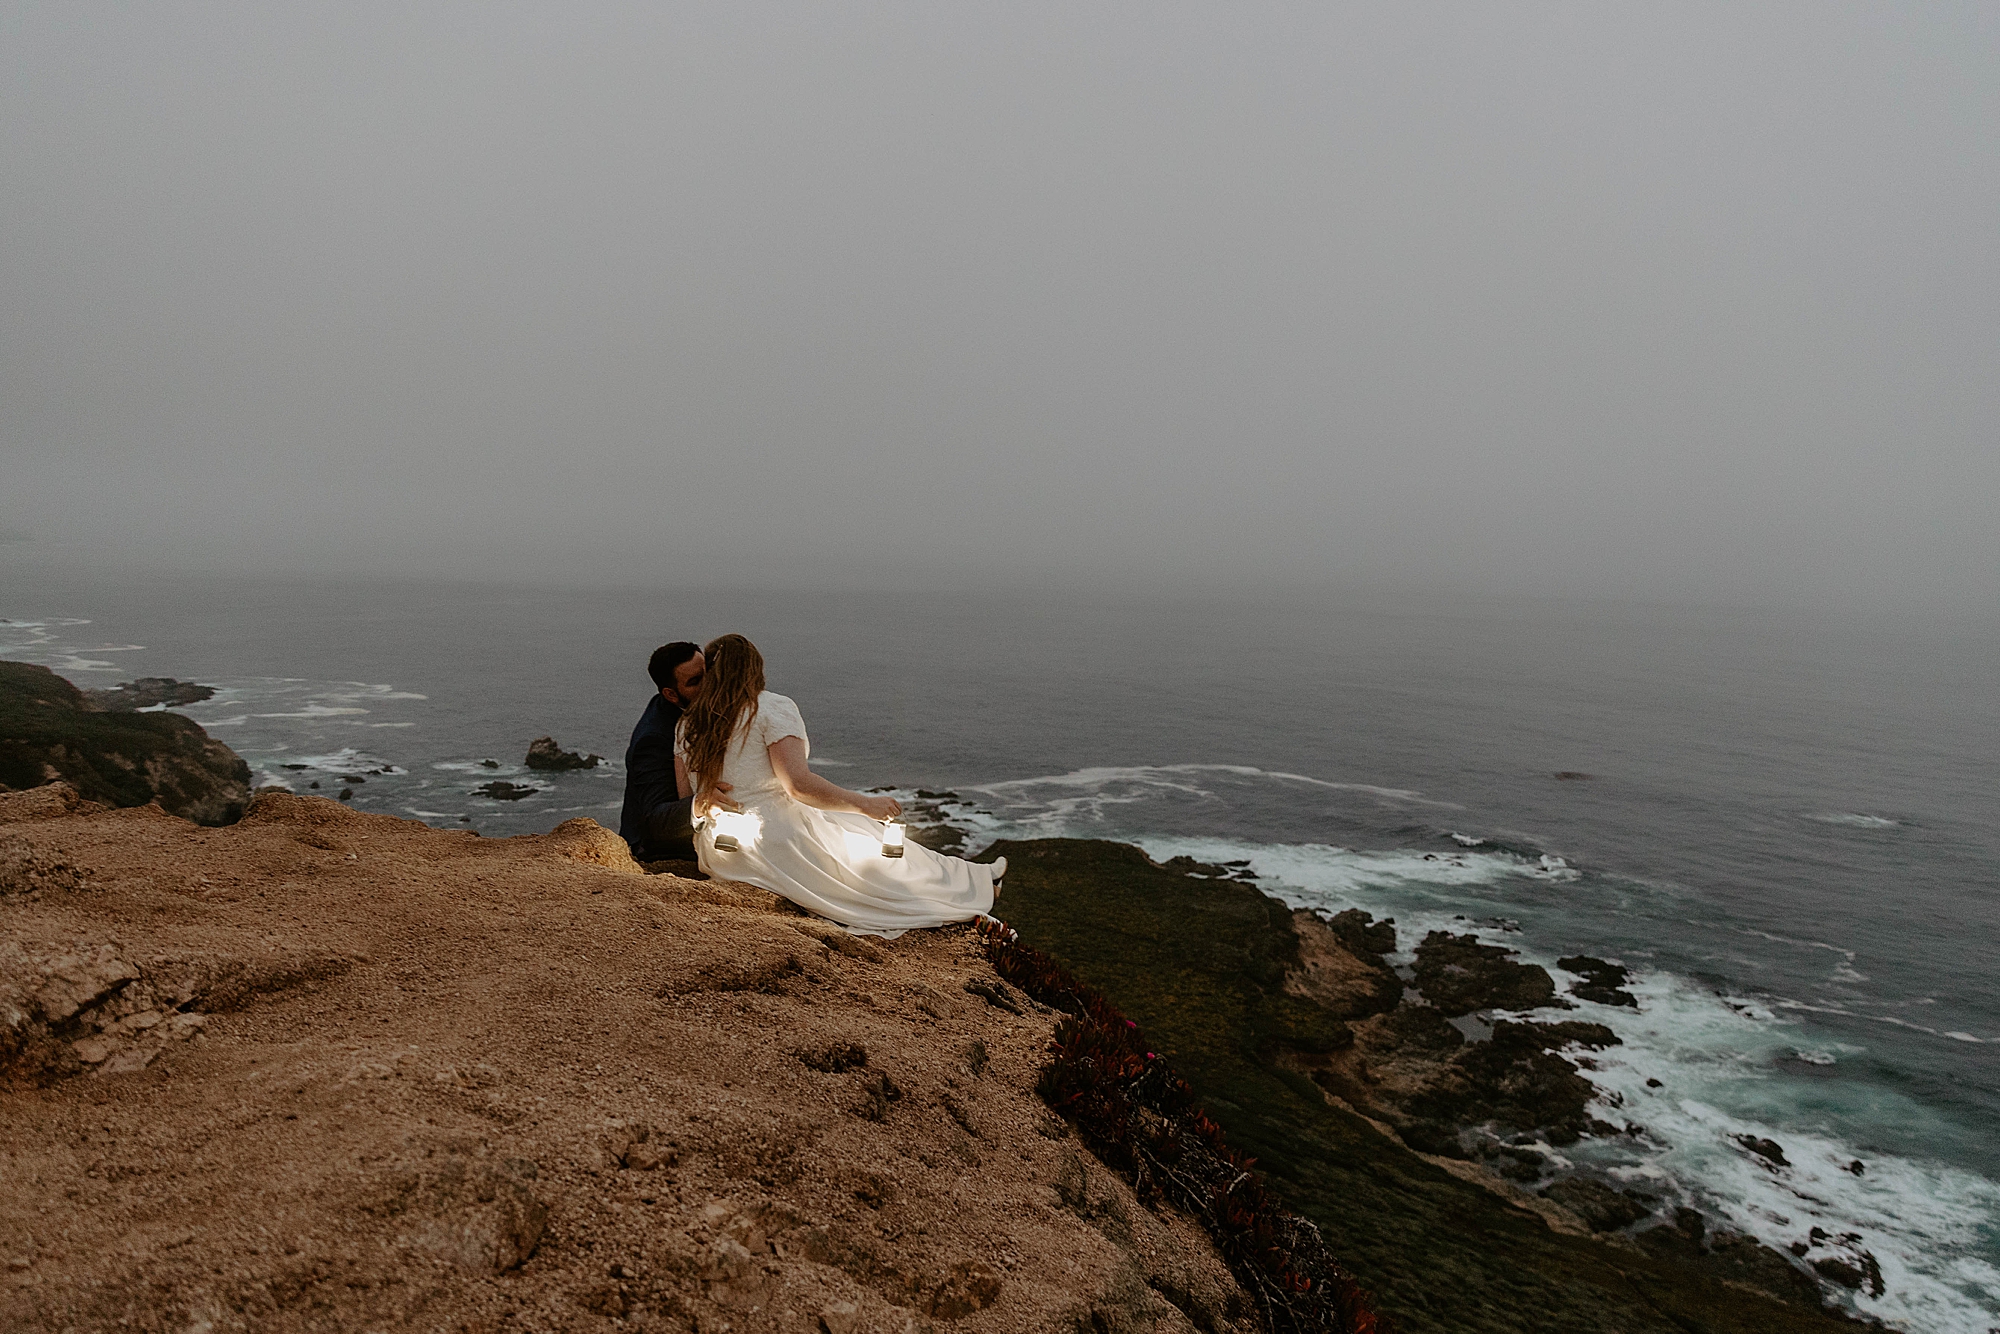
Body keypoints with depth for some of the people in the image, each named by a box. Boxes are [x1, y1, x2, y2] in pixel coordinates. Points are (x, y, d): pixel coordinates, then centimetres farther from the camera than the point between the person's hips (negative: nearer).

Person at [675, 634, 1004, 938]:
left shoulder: (687, 724, 7)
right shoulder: (773, 708, -10)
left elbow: (684, 797, 2)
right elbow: (798, 784, -20)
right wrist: (864, 804, -12)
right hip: (777, 841, -7)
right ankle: (975, 884, 28)